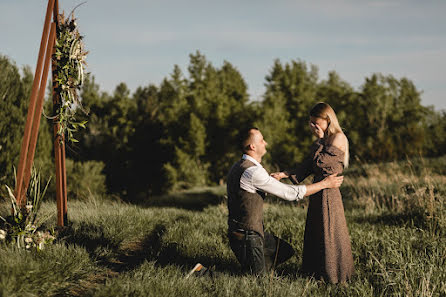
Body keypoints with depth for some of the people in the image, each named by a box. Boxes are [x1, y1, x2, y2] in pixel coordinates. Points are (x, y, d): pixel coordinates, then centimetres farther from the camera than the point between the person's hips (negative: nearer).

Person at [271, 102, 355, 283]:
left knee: (328, 233, 0)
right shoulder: (323, 140, 15)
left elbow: (320, 162, -18)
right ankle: (318, 272, 24)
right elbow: (307, 166, 12)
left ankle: (334, 276, 12)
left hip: (328, 193, -9)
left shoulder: (338, 138, -11)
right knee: (315, 234, 14)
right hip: (318, 192, 9)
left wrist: (320, 140, -10)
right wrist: (284, 174, 4)